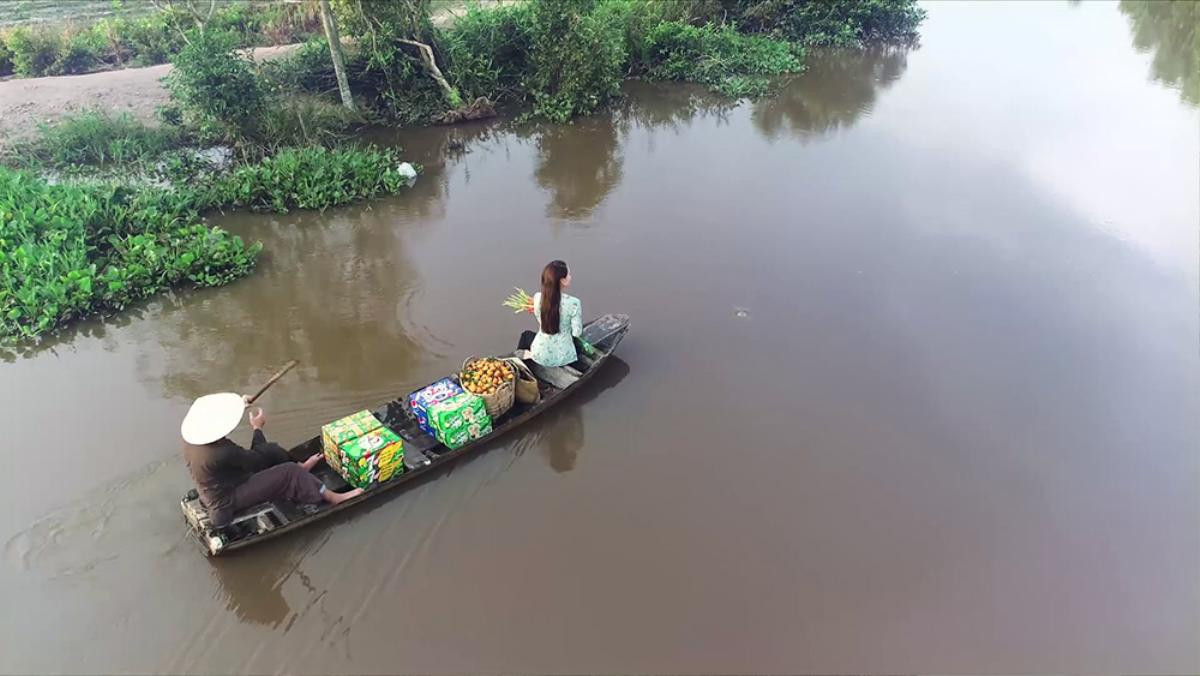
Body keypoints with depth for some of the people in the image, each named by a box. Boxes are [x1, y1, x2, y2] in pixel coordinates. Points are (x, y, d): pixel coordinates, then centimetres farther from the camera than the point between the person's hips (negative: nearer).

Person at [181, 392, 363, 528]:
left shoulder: (191, 435, -13)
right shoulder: (223, 452, -38)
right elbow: (256, 460, -20)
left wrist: (237, 404, 10)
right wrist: (258, 428, -9)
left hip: (212, 492, 9)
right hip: (227, 502, -9)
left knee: (270, 451, 11)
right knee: (289, 472, -12)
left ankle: (300, 470, 36)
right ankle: (333, 498, 3)